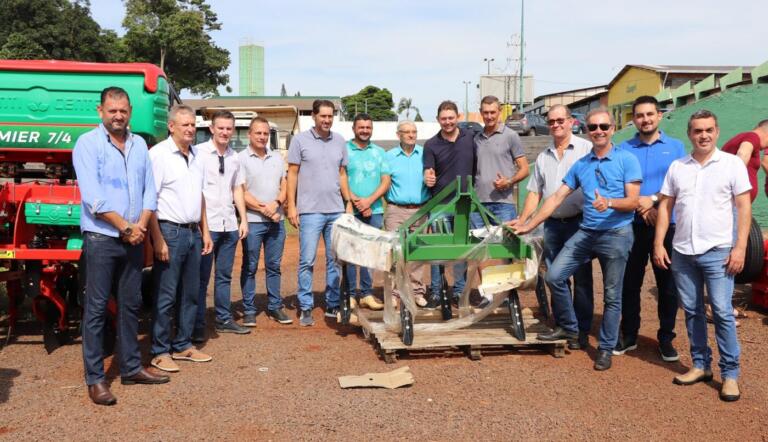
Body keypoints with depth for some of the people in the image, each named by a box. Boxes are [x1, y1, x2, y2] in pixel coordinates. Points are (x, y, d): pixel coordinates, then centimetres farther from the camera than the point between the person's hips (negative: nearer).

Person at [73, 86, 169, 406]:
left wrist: (141, 225, -7)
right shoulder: (87, 144, -6)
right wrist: (126, 227, -15)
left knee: (130, 304, 13)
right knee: (96, 308, -1)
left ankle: (131, 367, 24)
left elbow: (149, 189, 8)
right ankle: (95, 379, 6)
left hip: (133, 239, 6)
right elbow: (93, 197, -15)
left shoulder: (139, 144, 11)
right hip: (101, 238, -5)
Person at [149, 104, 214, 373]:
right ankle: (160, 352, 9)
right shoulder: (159, 154, -10)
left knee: (190, 293, 12)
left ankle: (183, 345, 24)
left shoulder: (197, 157, 13)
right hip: (170, 231, -7)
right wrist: (158, 239, -19)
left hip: (193, 232, 8)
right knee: (165, 296, -1)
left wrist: (205, 231, 16)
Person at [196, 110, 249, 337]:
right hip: (206, 224, -6)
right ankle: (197, 325, 10)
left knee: (224, 275, 14)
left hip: (229, 225, 6)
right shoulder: (199, 152, -6)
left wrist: (243, 219, 13)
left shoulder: (234, 157, 12)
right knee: (201, 277, 1)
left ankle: (224, 319, 25)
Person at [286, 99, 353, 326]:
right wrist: (291, 206, -6)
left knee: (335, 261, 9)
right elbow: (292, 174, 0)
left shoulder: (340, 141, 9)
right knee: (307, 261, 0)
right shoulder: (300, 140, -1)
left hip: (336, 211, 4)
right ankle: (305, 308, 9)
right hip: (310, 211, -4)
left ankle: (333, 304, 20)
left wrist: (348, 203, 9)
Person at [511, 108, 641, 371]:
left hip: (617, 234, -4)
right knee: (554, 276, -3)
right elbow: (557, 198, 9)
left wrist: (609, 203, -29)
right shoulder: (580, 165, 9)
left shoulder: (626, 160, -4)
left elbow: (633, 202, -8)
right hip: (586, 232, 4)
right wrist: (528, 226, 5)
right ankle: (568, 327, 17)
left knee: (612, 296, 4)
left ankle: (606, 348, 19)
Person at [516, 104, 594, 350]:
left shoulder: (586, 149, -4)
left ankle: (582, 332, 12)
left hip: (579, 221, -5)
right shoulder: (543, 157, 13)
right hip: (552, 225, 5)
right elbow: (535, 192, 15)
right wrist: (521, 221, 8)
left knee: (581, 279, 2)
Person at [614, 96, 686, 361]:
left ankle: (666, 338, 18)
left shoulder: (676, 147, 7)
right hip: (632, 225, 1)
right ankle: (628, 335, 20)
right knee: (630, 282, 7)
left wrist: (653, 199, -13)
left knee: (668, 284, 5)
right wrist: (641, 205, -13)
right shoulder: (624, 149, 7)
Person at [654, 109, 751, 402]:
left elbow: (743, 207, -3)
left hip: (717, 252, -4)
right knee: (691, 311, 11)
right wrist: (658, 244, 3)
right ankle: (700, 365, 23)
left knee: (722, 313, -4)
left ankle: (730, 374, 6)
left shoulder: (732, 164, -1)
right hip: (682, 252, 4)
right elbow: (665, 206, 10)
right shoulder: (677, 167, 8)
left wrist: (740, 247, -11)